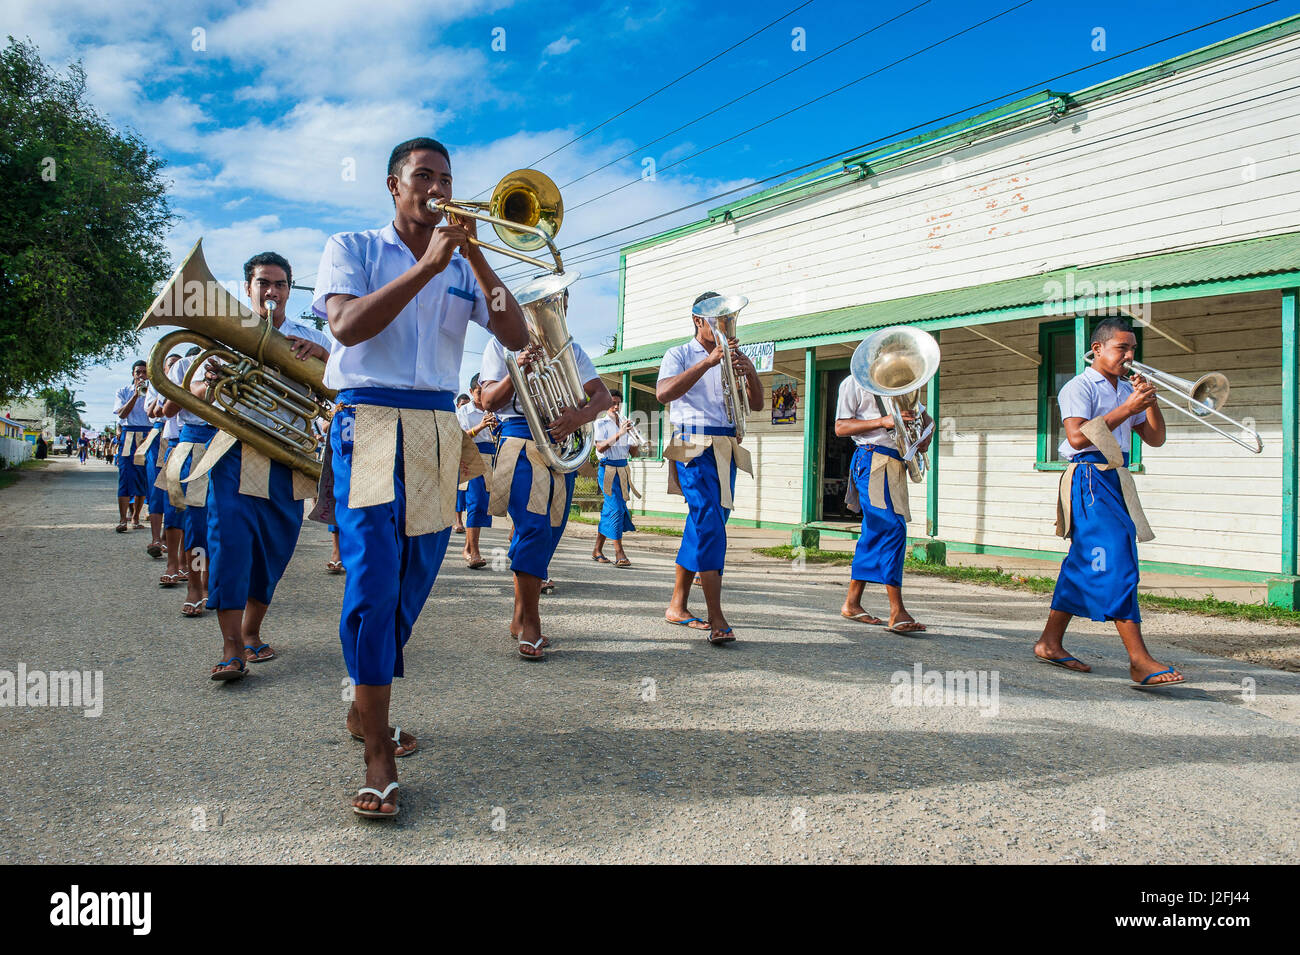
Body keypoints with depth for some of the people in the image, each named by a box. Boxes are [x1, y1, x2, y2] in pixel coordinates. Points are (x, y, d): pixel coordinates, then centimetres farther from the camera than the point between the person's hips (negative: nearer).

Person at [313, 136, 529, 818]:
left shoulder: (463, 266, 17)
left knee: (411, 584, 7)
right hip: (369, 421, -4)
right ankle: (378, 754, -9)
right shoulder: (353, 248, 9)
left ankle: (364, 707, 26)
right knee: (373, 581, -14)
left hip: (438, 431, 4)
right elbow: (348, 326, -11)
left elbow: (516, 336, 2)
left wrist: (474, 255, -6)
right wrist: (428, 264, -13)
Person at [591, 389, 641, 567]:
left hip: (623, 470, 6)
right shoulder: (601, 423, 1)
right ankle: (619, 553, -16)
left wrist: (636, 444, -8)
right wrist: (619, 434, -23)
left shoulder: (624, 424, 17)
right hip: (607, 469, -6)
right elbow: (600, 447, -15)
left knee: (609, 511, 8)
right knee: (617, 509, -15)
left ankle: (597, 550, 17)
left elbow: (634, 453, 14)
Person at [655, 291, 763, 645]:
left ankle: (678, 605, 16)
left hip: (726, 449, 6)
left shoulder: (732, 358, 22)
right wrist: (708, 362, -19)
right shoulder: (679, 355, 7)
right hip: (694, 446, -6)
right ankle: (716, 618, -22)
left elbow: (756, 404, 14)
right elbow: (663, 393, -14)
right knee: (709, 522, -19)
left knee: (704, 524, 6)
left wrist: (751, 373, -6)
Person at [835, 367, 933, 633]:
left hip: (896, 463, 7)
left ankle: (852, 604, 16)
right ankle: (897, 613, -19)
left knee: (875, 532, 8)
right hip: (872, 459, -7)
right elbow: (840, 427, -4)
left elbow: (924, 417, 28)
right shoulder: (854, 382, 4)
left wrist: (927, 432, 3)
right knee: (892, 528, -17)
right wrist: (883, 422, -15)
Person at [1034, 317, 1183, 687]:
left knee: (1083, 564, 10)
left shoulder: (1127, 389, 20)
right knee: (1115, 562, -15)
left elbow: (1155, 438, 16)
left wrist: (1150, 401, 1)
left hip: (1117, 478, 9)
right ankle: (1139, 660, -17)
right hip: (1089, 479, -9)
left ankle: (1050, 643, 17)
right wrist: (1126, 409, -17)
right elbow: (1078, 436, -19)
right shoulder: (1079, 387, -5)